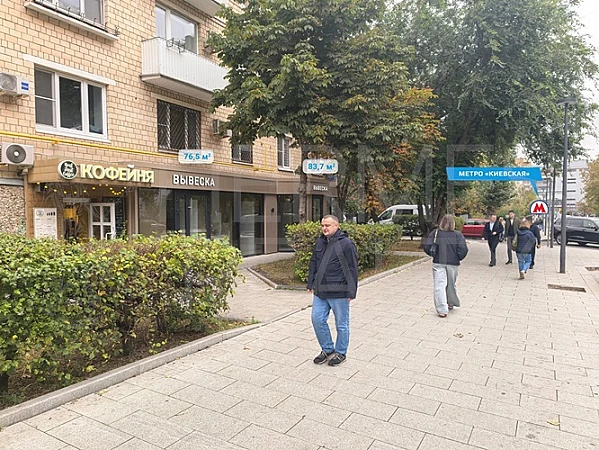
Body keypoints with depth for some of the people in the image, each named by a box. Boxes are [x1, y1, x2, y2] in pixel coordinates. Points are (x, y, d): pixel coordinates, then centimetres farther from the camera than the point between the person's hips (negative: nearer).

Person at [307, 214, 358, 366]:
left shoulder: (346, 244, -12)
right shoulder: (319, 242, 8)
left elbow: (352, 269, -12)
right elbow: (313, 264, 17)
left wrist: (351, 291, -13)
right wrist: (311, 283, 14)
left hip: (339, 293, -6)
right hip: (320, 291, 7)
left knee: (341, 324, 9)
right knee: (317, 320, 9)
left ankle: (340, 353, 27)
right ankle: (327, 349, 27)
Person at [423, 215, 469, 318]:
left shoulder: (435, 233, -3)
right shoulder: (458, 235, -3)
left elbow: (427, 247, -9)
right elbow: (463, 249, -11)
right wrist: (458, 258, 8)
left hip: (438, 263, -1)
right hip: (453, 263, 2)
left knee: (439, 286, -3)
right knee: (451, 285, 20)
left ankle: (442, 310, -10)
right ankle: (451, 303, 39)